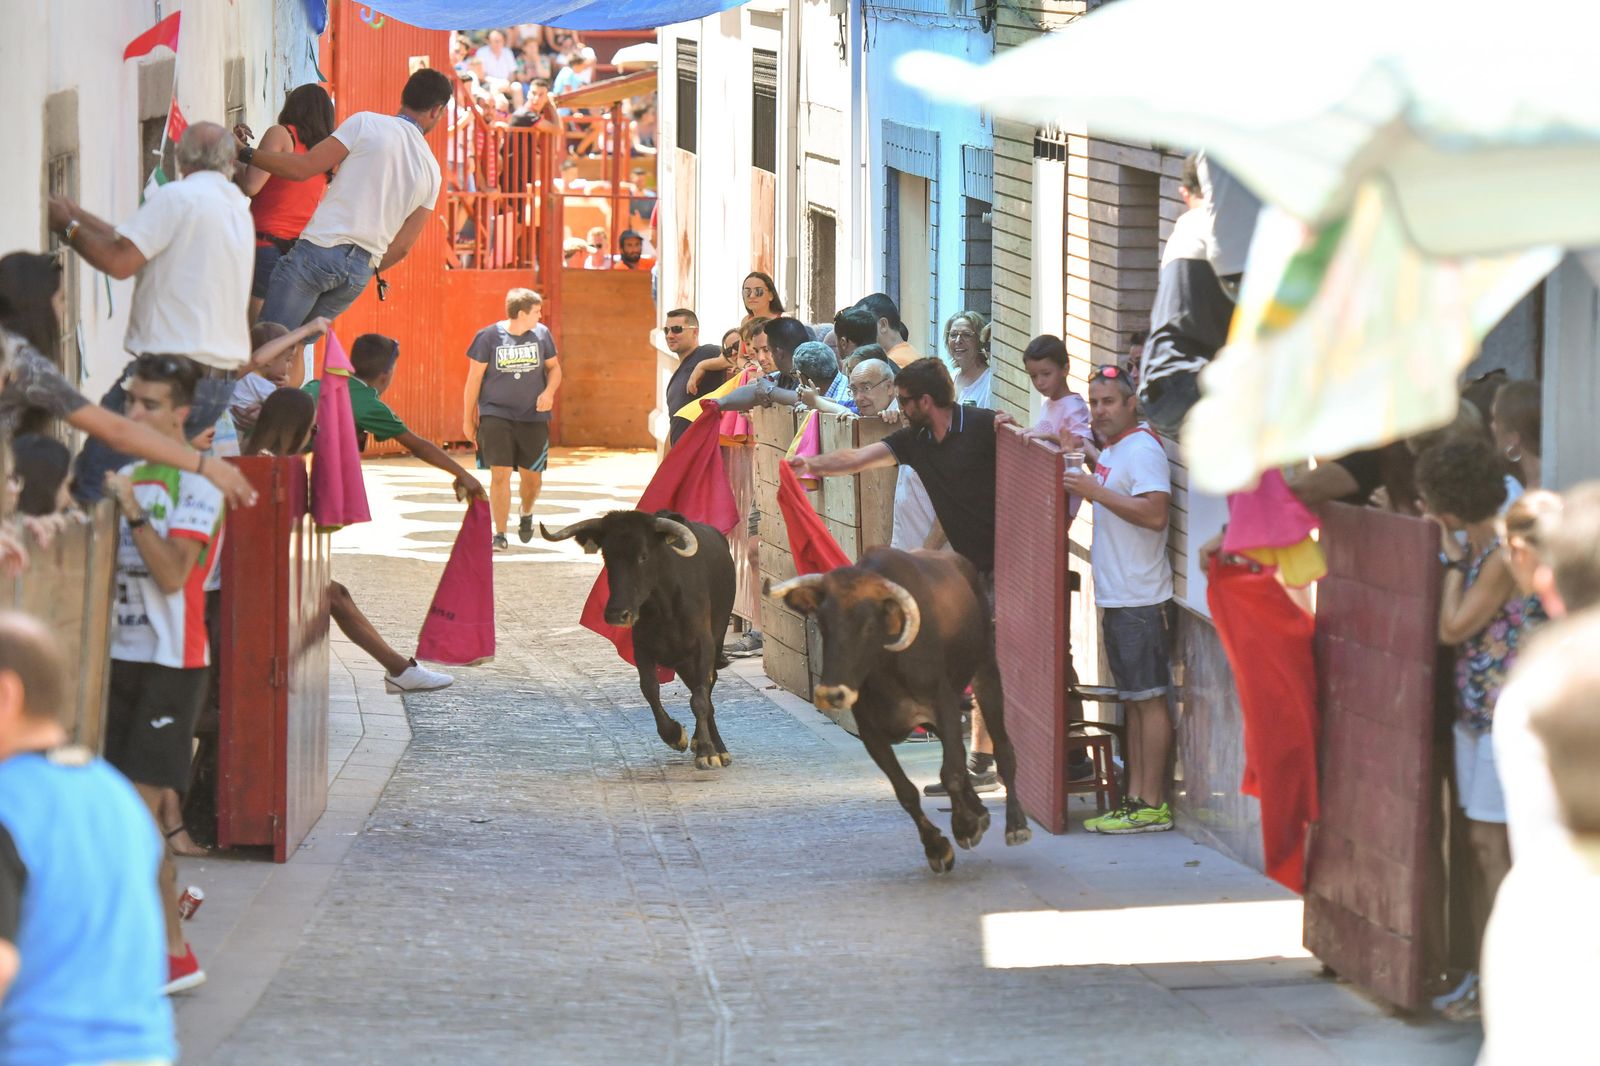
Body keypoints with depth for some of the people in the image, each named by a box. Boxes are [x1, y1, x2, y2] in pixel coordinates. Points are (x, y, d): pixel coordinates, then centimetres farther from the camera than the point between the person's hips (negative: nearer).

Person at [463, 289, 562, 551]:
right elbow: (474, 378, 0)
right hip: (496, 415, -3)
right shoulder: (488, 337, -6)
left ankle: (526, 513, 40)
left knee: (531, 476, 7)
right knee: (500, 474, -12)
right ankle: (499, 534, -5)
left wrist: (549, 392, -8)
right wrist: (468, 418, 2)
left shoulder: (541, 334, 4)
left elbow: (554, 367, 14)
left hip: (533, 417, 3)